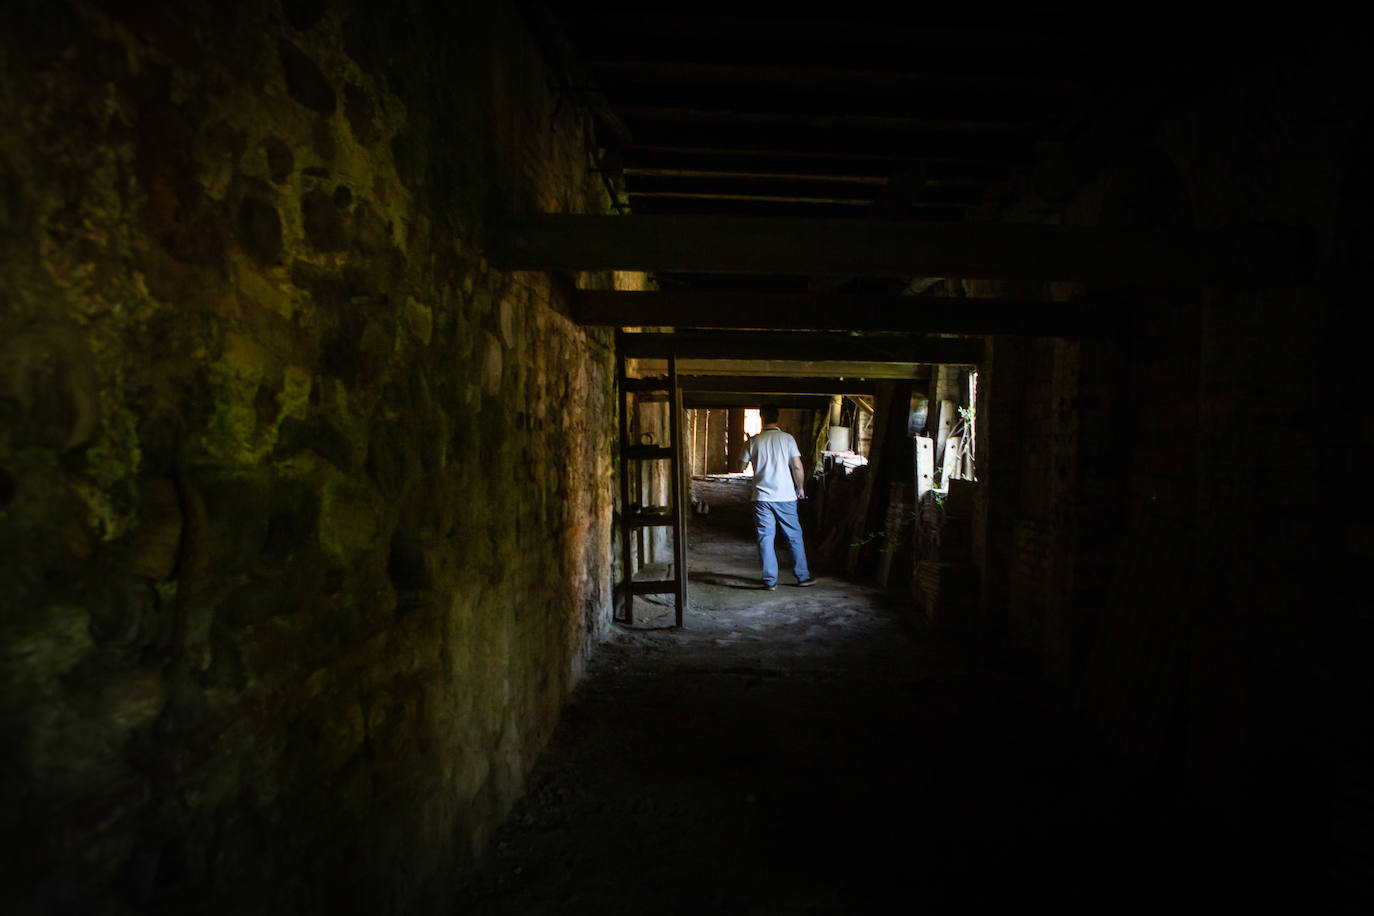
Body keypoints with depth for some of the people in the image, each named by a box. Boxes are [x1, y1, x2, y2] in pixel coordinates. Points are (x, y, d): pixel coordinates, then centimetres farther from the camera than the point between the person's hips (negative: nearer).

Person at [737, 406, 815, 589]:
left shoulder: (753, 441, -1)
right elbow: (797, 467, -6)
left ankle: (770, 580, 6)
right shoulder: (787, 439, -3)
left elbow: (741, 467, 7)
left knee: (765, 538, 5)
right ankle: (803, 576, 19)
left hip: (762, 497, 0)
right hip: (785, 497, 0)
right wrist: (800, 488, 10)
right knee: (794, 537, 12)